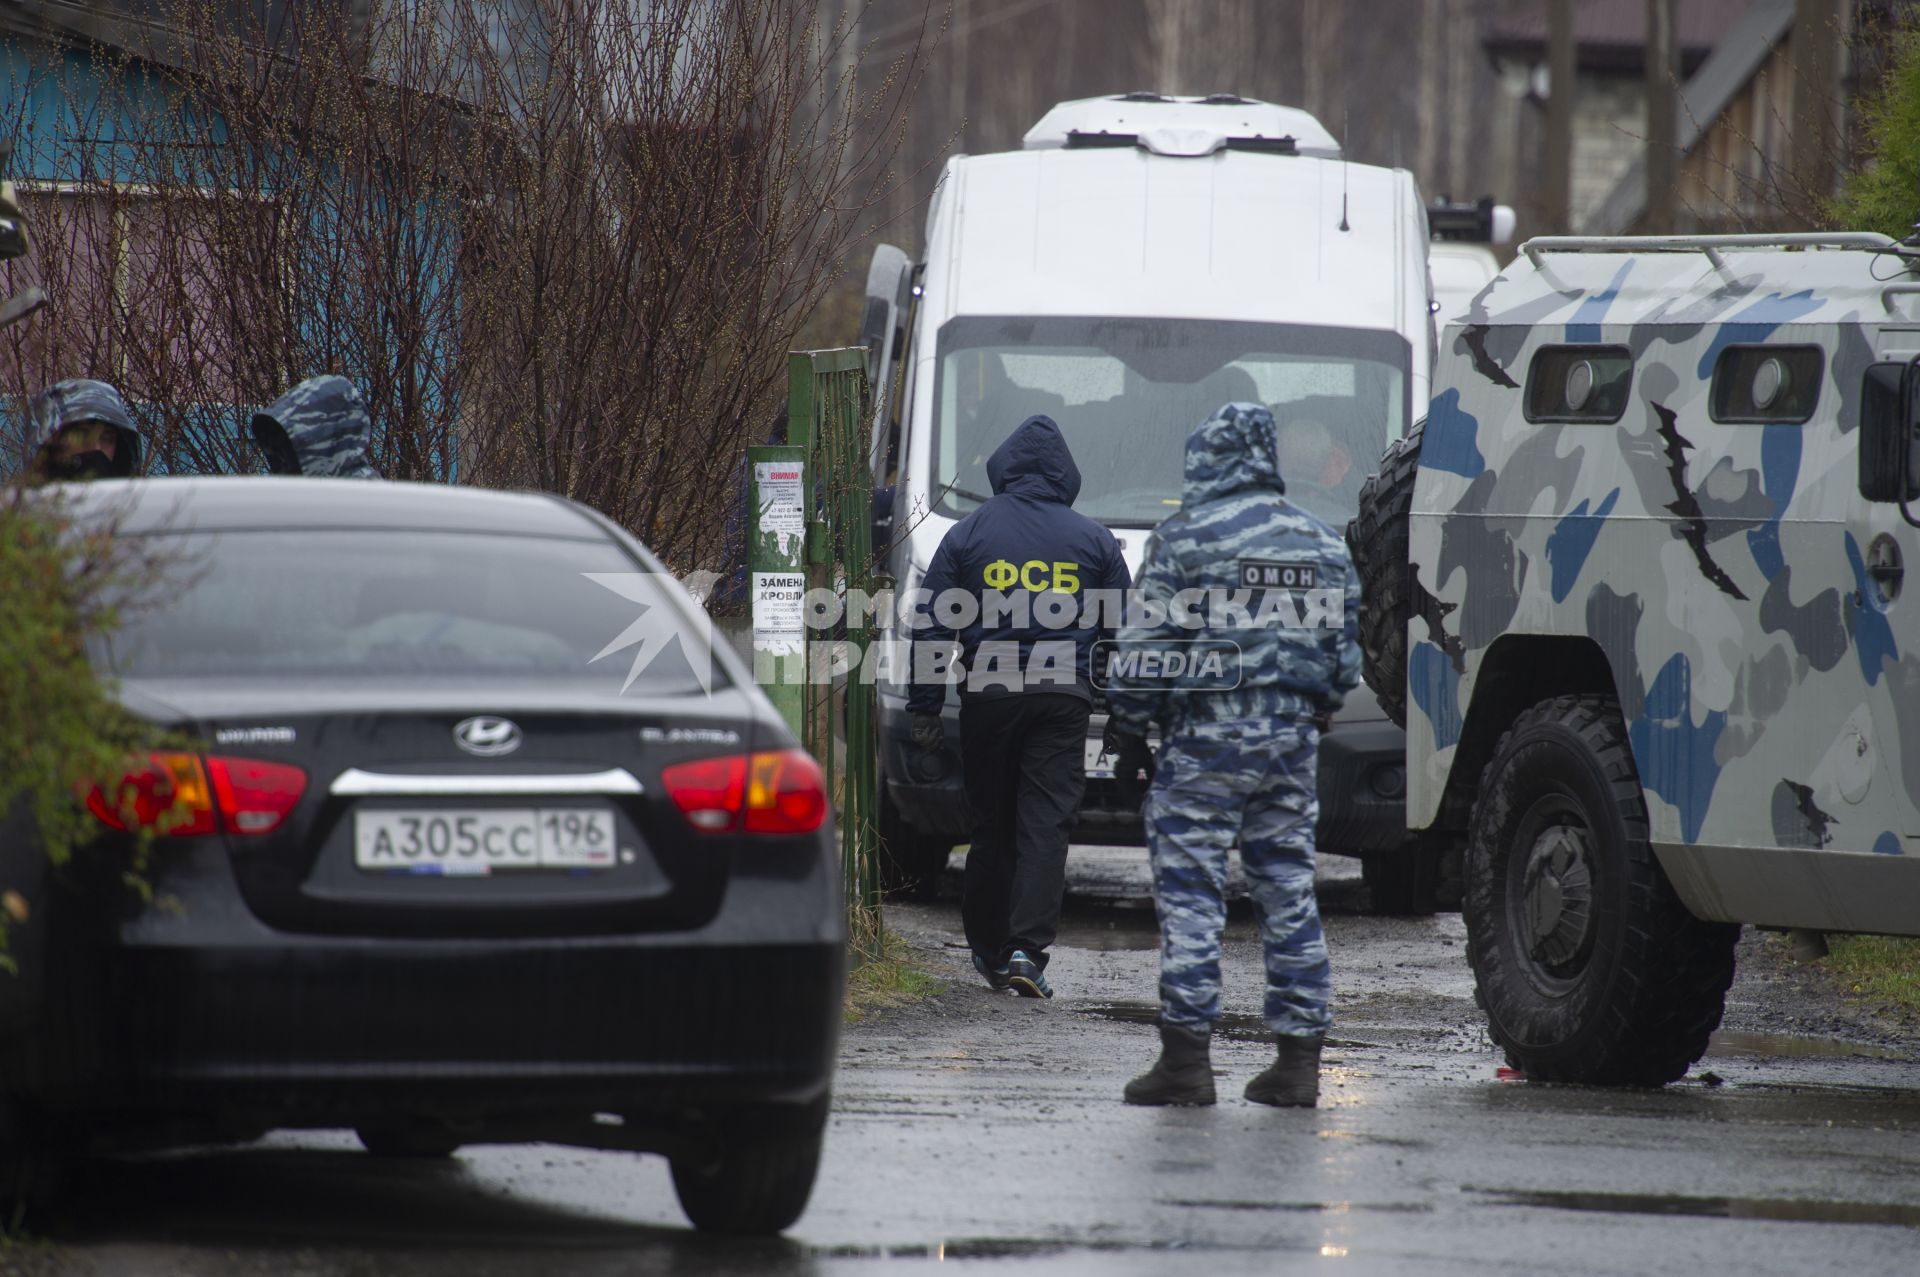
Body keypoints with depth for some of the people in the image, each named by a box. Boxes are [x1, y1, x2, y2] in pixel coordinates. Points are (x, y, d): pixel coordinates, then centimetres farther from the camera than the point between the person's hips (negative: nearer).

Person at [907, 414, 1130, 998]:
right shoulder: (1093, 540, 6)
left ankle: (988, 949, 18)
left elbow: (933, 627, 3)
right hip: (1064, 696, 0)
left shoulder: (968, 534, 4)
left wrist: (925, 707, 6)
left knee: (990, 825, 11)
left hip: (988, 695, 1)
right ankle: (1026, 950, -15)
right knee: (1045, 826, -4)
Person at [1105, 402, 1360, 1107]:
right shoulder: (1325, 546, 12)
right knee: (1289, 893, 9)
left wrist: (1125, 722, 2)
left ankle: (1187, 1055, -7)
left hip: (1207, 732, -6)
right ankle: (1298, 1058, 8)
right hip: (1293, 734, 6)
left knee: (1190, 891, -3)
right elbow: (1344, 652, 16)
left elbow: (1147, 644, -8)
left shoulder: (1188, 537, -7)